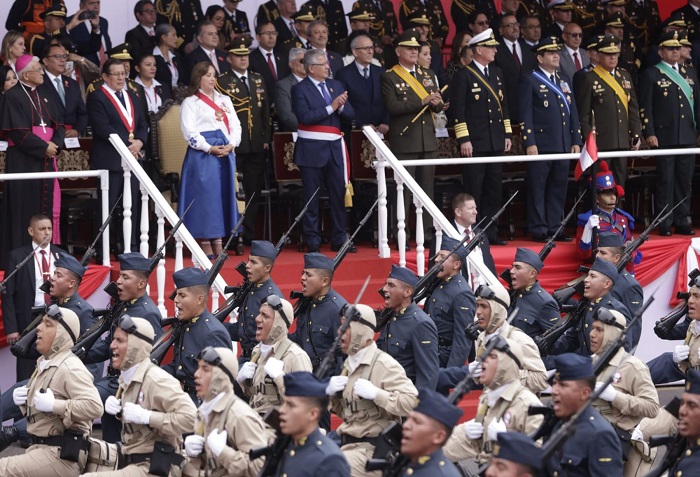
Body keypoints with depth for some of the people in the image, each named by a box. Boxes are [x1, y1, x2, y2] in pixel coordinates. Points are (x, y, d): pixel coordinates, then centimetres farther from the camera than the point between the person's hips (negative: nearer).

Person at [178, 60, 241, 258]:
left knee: (224, 195, 4)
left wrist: (231, 144, -5)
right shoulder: (190, 102, 2)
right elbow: (189, 131, -8)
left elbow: (235, 125, 14)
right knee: (204, 195, -7)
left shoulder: (224, 100, 20)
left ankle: (218, 242, 8)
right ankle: (205, 244, -4)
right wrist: (210, 148, -16)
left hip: (226, 152, 6)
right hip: (202, 154, -6)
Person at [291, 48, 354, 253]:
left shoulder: (336, 85, 13)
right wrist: (330, 108, -18)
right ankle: (312, 241, 7)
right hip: (312, 150, -5)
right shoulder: (300, 89, -4)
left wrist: (341, 106, -13)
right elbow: (305, 117, -17)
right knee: (312, 197, 1)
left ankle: (339, 239, 13)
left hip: (335, 147, 5)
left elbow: (350, 114, 8)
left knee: (339, 194, 5)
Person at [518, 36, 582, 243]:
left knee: (558, 188, 8)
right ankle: (539, 231, 1)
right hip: (541, 145, -6)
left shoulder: (565, 80, 18)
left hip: (563, 145, 6)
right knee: (538, 189, -3)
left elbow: (573, 112, 19)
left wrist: (576, 141, 12)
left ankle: (554, 228, 14)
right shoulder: (529, 80, -3)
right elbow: (525, 114, -8)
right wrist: (529, 143, -15)